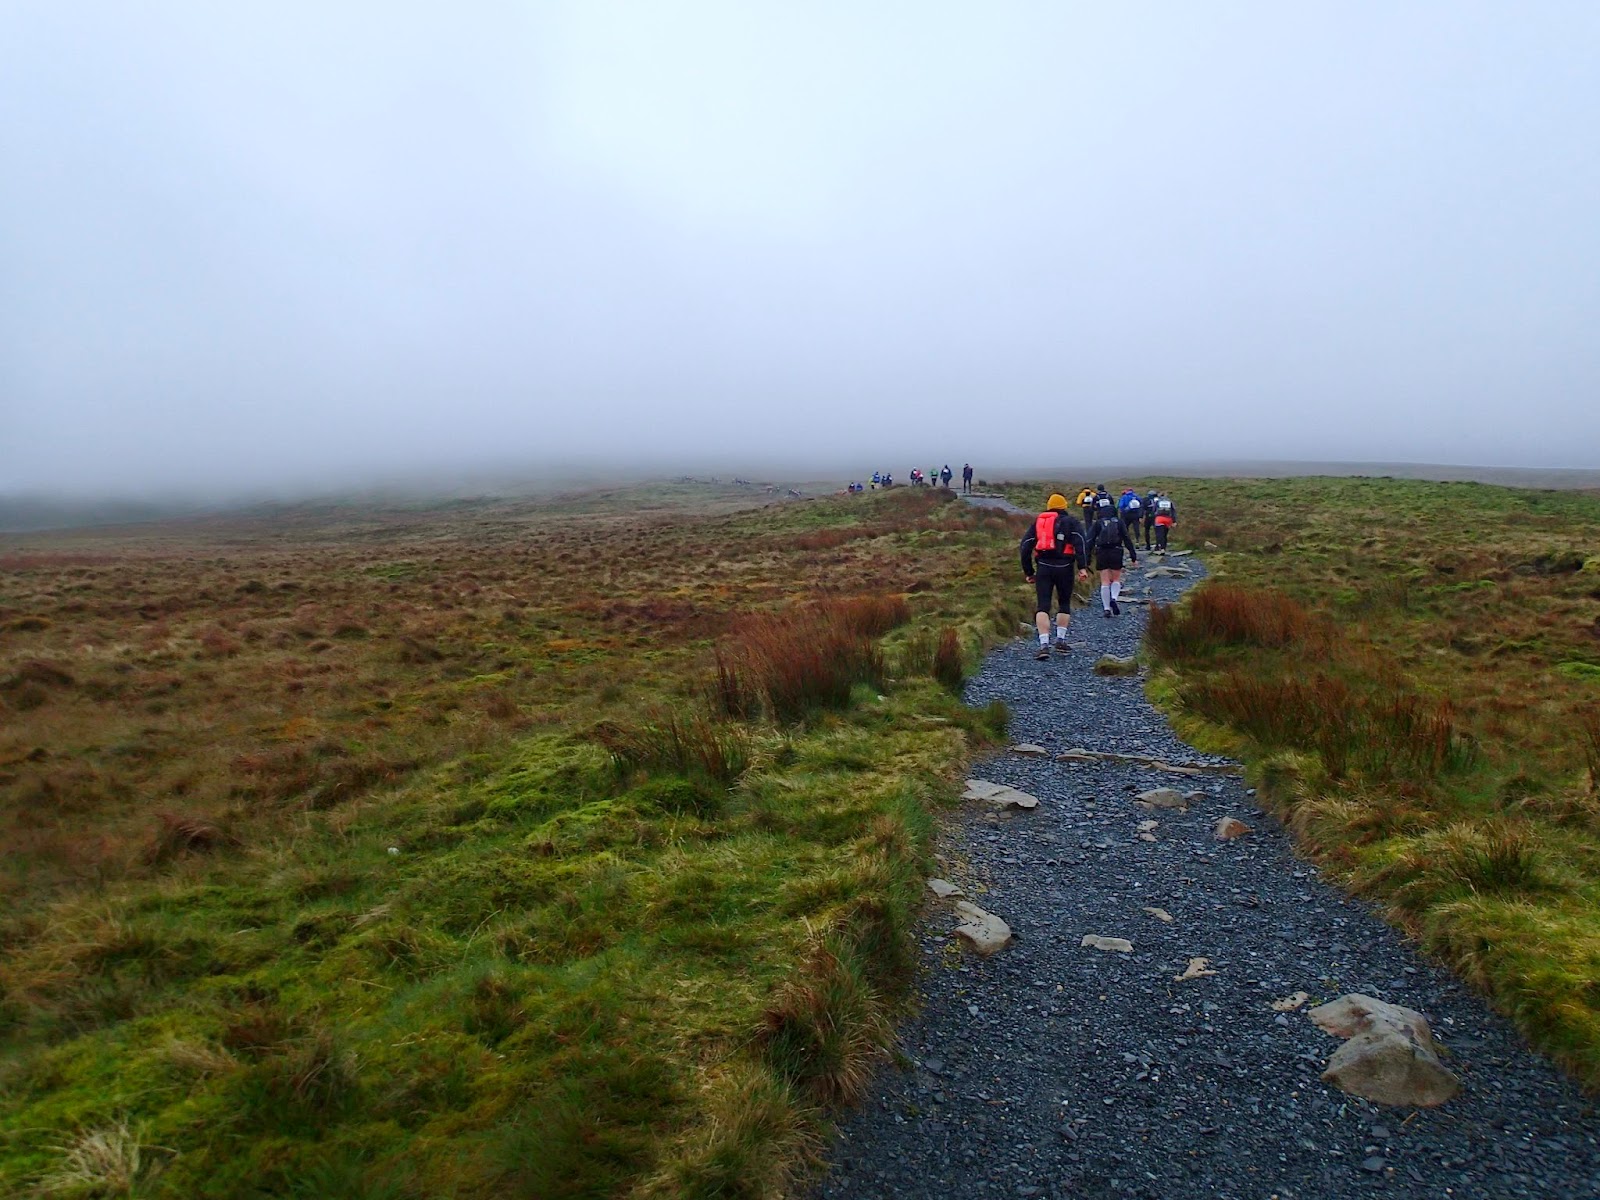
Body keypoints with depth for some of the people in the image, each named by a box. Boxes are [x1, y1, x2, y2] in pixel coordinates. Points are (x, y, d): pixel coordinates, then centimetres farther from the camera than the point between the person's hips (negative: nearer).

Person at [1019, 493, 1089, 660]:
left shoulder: (1037, 521, 18)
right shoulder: (1071, 521, 9)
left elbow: (1025, 546, 11)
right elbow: (1080, 542, -9)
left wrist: (1028, 571, 15)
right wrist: (1082, 567, -15)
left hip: (1043, 568, 1)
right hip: (1064, 568, -1)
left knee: (1043, 606, -2)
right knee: (1065, 604, 17)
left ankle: (1044, 645, -15)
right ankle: (1060, 640, 15)